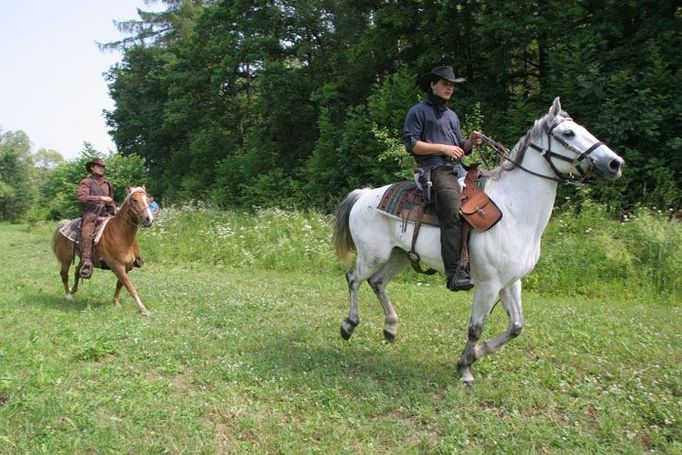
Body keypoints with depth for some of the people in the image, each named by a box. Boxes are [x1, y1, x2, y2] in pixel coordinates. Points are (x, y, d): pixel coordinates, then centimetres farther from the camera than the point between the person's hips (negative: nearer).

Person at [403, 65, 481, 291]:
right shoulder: (418, 112, 6)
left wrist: (470, 143, 5)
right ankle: (454, 273, -32)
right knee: (454, 215, -27)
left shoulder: (452, 116, 29)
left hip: (458, 169, 8)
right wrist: (443, 148, -11)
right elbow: (411, 144, -5)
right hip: (435, 169, -8)